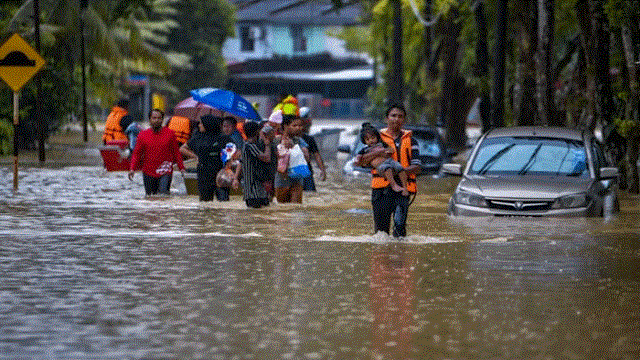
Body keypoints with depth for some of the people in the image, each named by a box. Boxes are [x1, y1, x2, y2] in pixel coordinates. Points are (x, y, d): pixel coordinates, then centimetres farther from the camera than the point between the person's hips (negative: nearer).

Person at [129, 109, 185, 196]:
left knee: (163, 194, -19)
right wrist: (132, 168, -9)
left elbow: (176, 152, 9)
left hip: (165, 173, -2)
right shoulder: (143, 135, 4)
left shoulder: (169, 134, 3)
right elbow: (136, 154, 4)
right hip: (148, 173, 2)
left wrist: (181, 167, 3)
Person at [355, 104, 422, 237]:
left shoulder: (410, 141, 15)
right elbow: (361, 161, 5)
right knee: (381, 226, -1)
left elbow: (417, 167, 5)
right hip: (382, 188, 0)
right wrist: (376, 153, -15)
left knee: (399, 223, -18)